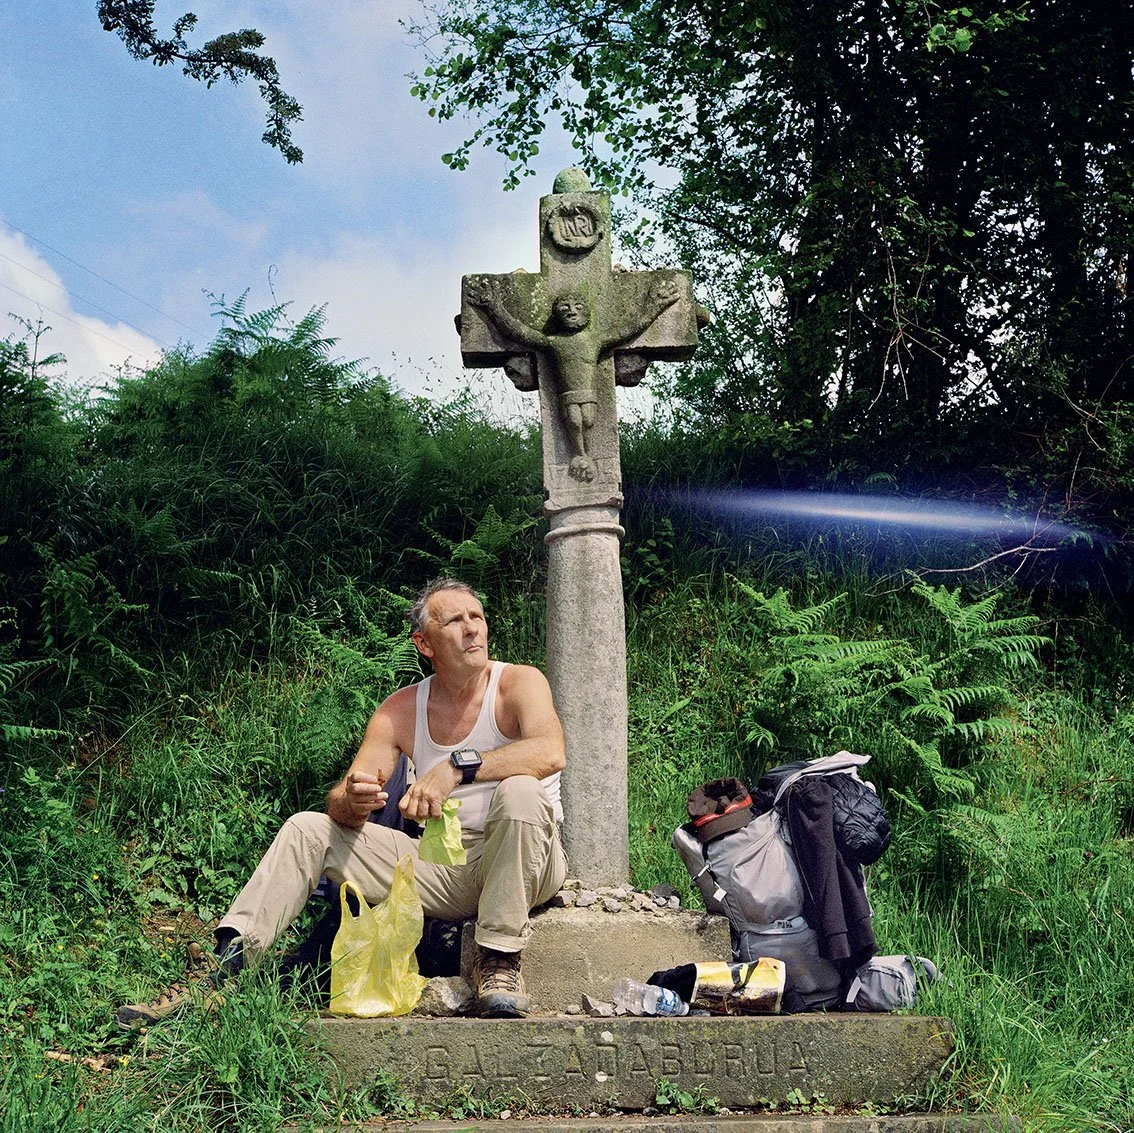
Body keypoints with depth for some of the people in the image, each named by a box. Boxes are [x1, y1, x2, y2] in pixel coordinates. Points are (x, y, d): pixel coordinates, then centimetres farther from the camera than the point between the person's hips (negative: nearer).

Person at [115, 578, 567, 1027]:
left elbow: (551, 752, -30)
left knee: (519, 791, -35)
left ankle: (499, 960, -26)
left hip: (524, 866, -4)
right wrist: (352, 800, -29)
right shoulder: (399, 712, 3)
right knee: (307, 829, -4)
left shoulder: (518, 683, -8)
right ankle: (225, 961, -11)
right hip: (444, 865, 4)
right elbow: (339, 804, -4)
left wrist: (457, 767, -39)